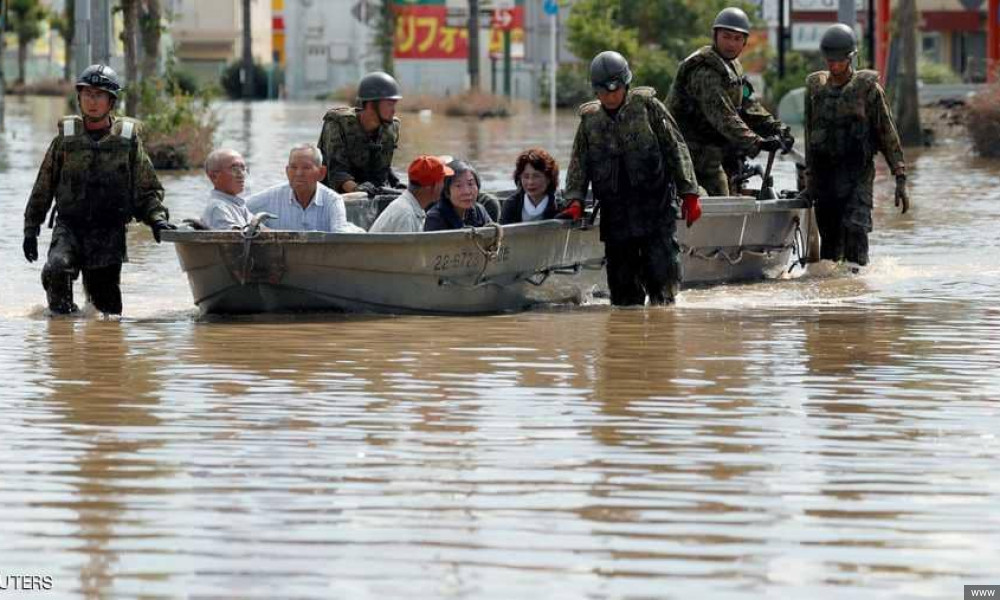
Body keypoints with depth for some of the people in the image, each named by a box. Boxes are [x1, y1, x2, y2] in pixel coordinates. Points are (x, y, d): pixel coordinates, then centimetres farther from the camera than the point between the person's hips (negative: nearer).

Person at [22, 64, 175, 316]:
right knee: (56, 269, -28)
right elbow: (43, 188, 13)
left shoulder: (128, 139, 5)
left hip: (110, 232, 0)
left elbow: (148, 189, 8)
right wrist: (31, 229, 12)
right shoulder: (65, 139, 6)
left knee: (108, 305, 0)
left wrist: (157, 218, -9)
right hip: (69, 226, 0)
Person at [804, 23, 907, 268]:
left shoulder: (867, 87, -2)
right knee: (829, 238, 6)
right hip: (825, 172, 4)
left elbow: (888, 134, -2)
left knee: (855, 227, -21)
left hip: (857, 174, -4)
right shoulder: (815, 87, 10)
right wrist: (810, 180, 17)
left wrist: (900, 179, -6)